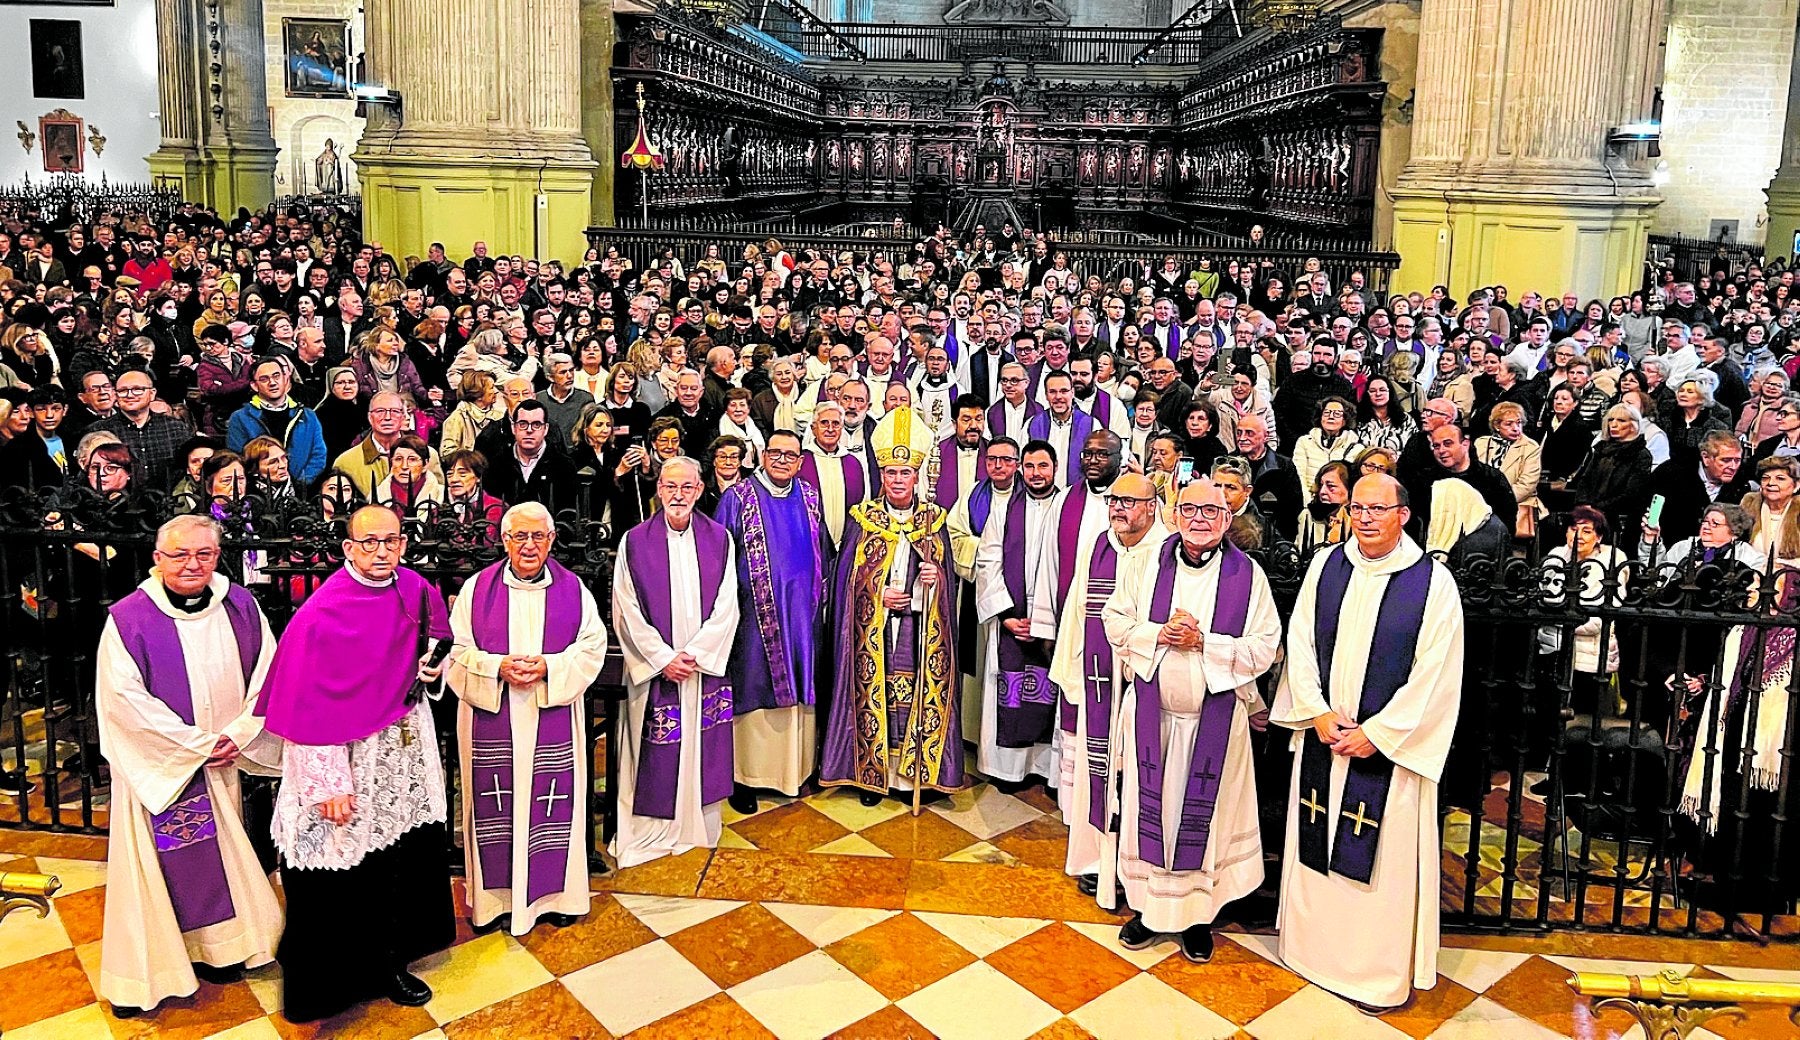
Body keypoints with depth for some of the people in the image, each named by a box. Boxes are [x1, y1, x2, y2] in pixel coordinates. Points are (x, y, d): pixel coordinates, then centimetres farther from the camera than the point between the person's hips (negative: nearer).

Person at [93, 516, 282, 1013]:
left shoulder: (239, 604, -1)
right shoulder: (129, 617, -13)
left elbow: (267, 673, 2)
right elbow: (124, 697, -16)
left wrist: (239, 734, -9)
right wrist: (196, 746, -15)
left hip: (227, 761, 4)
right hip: (160, 765, -4)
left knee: (224, 855, 14)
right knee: (161, 865, 3)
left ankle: (220, 947, 31)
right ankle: (140, 975, 19)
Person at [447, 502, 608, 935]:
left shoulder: (573, 589, 2)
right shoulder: (478, 588, 1)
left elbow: (592, 645, 0)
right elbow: (456, 650, 0)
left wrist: (549, 667, -14)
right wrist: (497, 667, -16)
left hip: (553, 720, 0)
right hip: (492, 720, 0)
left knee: (553, 803, 6)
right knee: (497, 805, 5)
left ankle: (556, 892, 22)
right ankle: (497, 895, 19)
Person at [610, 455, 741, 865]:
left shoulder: (719, 540, 2)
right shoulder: (635, 542, -2)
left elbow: (726, 608, -1)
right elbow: (627, 611, -5)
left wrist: (695, 655, -11)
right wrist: (663, 659, -11)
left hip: (704, 668, 2)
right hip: (653, 668, -1)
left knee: (701, 742, 8)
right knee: (656, 750, 2)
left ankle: (702, 825, 21)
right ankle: (653, 828, 13)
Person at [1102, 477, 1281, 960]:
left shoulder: (1247, 574, -4)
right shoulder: (1147, 564, 2)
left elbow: (1265, 647, -7)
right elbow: (1116, 622, 2)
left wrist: (1203, 641, -17)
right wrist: (1159, 634, -14)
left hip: (1214, 716, -1)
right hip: (1151, 712, 2)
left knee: (1204, 814, 8)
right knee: (1149, 808, 10)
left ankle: (1198, 913, 24)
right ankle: (1148, 907, 26)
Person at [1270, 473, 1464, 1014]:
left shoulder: (1432, 582, -10)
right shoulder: (1325, 566, 1)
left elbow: (1434, 674, -11)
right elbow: (1300, 641, 3)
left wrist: (1376, 733, -13)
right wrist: (1318, 713, -7)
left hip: (1388, 744, -4)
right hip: (1323, 736, 4)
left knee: (1383, 855, 4)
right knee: (1317, 846, 14)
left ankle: (1383, 973, 20)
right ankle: (1315, 946, 32)